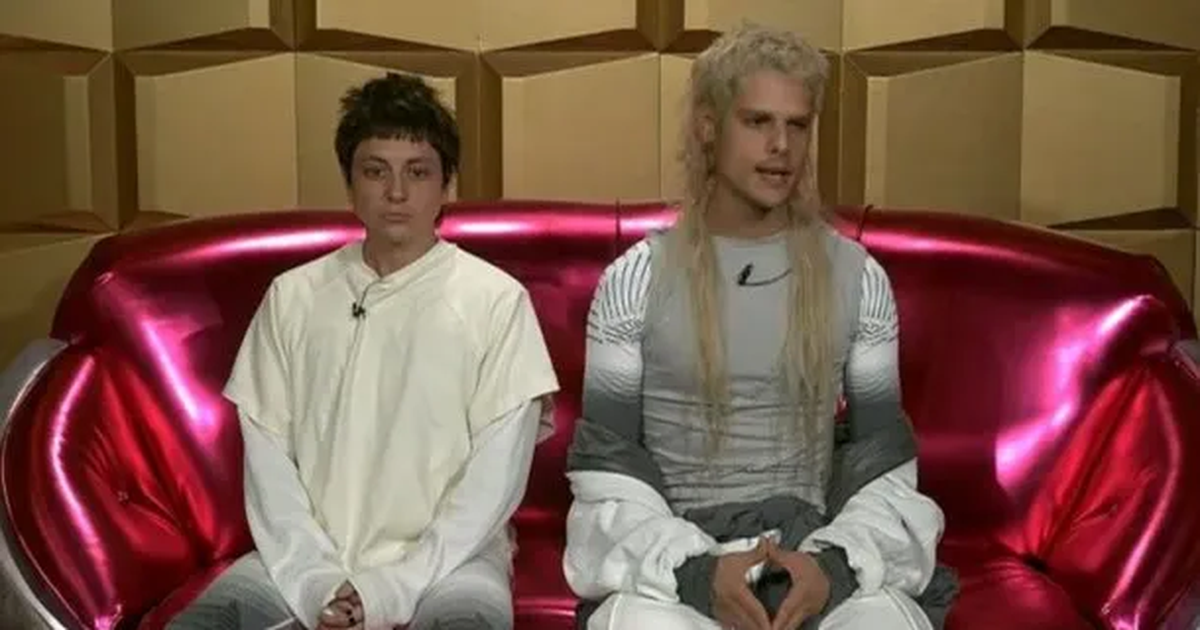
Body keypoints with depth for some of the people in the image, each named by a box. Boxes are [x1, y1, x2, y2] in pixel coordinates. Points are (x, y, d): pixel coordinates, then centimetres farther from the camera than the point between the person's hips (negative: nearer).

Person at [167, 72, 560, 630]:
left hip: (445, 563, -2)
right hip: (308, 563, 3)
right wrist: (315, 581, -10)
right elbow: (267, 457, 4)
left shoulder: (496, 301, 0)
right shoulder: (293, 296, 8)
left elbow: (495, 478, -5)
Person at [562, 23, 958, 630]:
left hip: (815, 554, 1)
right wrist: (695, 570, -16)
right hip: (669, 560, -1)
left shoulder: (858, 277, 6)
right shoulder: (635, 280, 1)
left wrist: (835, 563, -12)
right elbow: (606, 475, -1)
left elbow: (886, 470, 7)